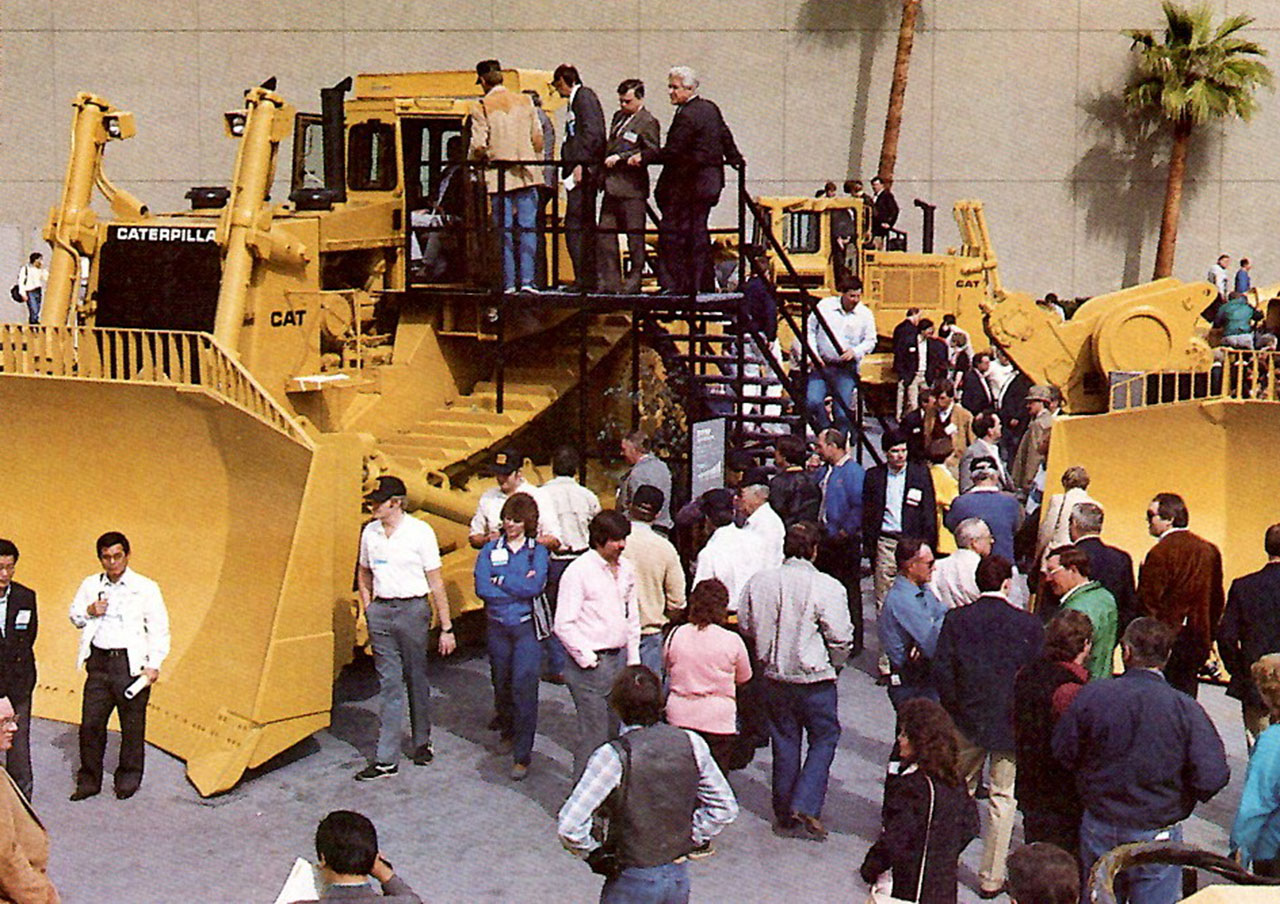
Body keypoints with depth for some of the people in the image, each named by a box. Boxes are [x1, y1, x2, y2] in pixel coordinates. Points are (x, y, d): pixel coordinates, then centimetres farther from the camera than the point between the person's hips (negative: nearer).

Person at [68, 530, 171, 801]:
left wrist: (154, 665, -10)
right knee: (90, 723, 5)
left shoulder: (146, 588, -2)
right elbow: (74, 616, 21)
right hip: (98, 661, 3)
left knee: (132, 725, 4)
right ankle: (89, 780, 18)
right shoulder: (90, 585, 10)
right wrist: (88, 612, -2)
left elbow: (159, 629, -1)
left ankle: (128, 779, 20)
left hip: (131, 664, -3)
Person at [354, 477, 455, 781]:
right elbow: (364, 574, 23)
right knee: (389, 684, 2)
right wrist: (367, 609, 10)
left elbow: (436, 583, -5)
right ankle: (386, 759, 2)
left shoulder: (420, 531, -6)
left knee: (417, 680, 9)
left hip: (412, 610, -3)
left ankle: (422, 743, 29)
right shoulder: (369, 532, 7)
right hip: (380, 611, 3)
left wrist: (446, 627, -5)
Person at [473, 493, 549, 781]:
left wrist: (501, 580, -8)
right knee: (501, 684, 13)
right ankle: (507, 732, 39)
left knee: (524, 687, -9)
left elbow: (535, 586, -13)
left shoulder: (537, 551, 3)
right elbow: (482, 588, -8)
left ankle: (522, 755, -5)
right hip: (497, 626, 3)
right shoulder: (490, 550, 6)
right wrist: (519, 586, -9)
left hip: (527, 627, -2)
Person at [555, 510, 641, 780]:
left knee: (612, 731, 12)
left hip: (619, 659, 7)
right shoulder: (579, 571, -12)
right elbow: (564, 625, -12)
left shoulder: (625, 569, 9)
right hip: (591, 664, -6)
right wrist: (587, 659, -12)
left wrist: (632, 660, 15)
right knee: (594, 735, -6)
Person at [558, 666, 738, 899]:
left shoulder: (613, 756, -16)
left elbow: (569, 827, -18)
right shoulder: (691, 743, -3)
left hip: (632, 882, -4)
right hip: (679, 878, 4)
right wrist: (692, 840, 12)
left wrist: (593, 853, -2)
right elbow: (726, 808, 6)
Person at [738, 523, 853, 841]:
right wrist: (834, 665, 6)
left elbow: (746, 625, 5)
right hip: (815, 678, -4)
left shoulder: (759, 582, -5)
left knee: (784, 742, 16)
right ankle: (805, 807, -2)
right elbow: (840, 638, -13)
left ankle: (784, 814, 24)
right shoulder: (827, 587, -17)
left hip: (774, 675, 4)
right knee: (824, 738, 10)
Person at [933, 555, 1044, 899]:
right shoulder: (1028, 624, -9)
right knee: (1003, 798, 7)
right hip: (1010, 725, -2)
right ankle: (991, 877, 10)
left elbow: (941, 671, -7)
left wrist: (955, 711, 4)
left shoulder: (956, 619, -6)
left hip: (967, 720, 2)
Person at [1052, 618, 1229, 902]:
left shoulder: (1092, 695, -13)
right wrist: (1185, 797, 2)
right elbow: (1212, 776, -20)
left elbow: (1063, 752, -4)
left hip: (1099, 828, 2)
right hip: (1156, 835, -2)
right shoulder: (1185, 709, -17)